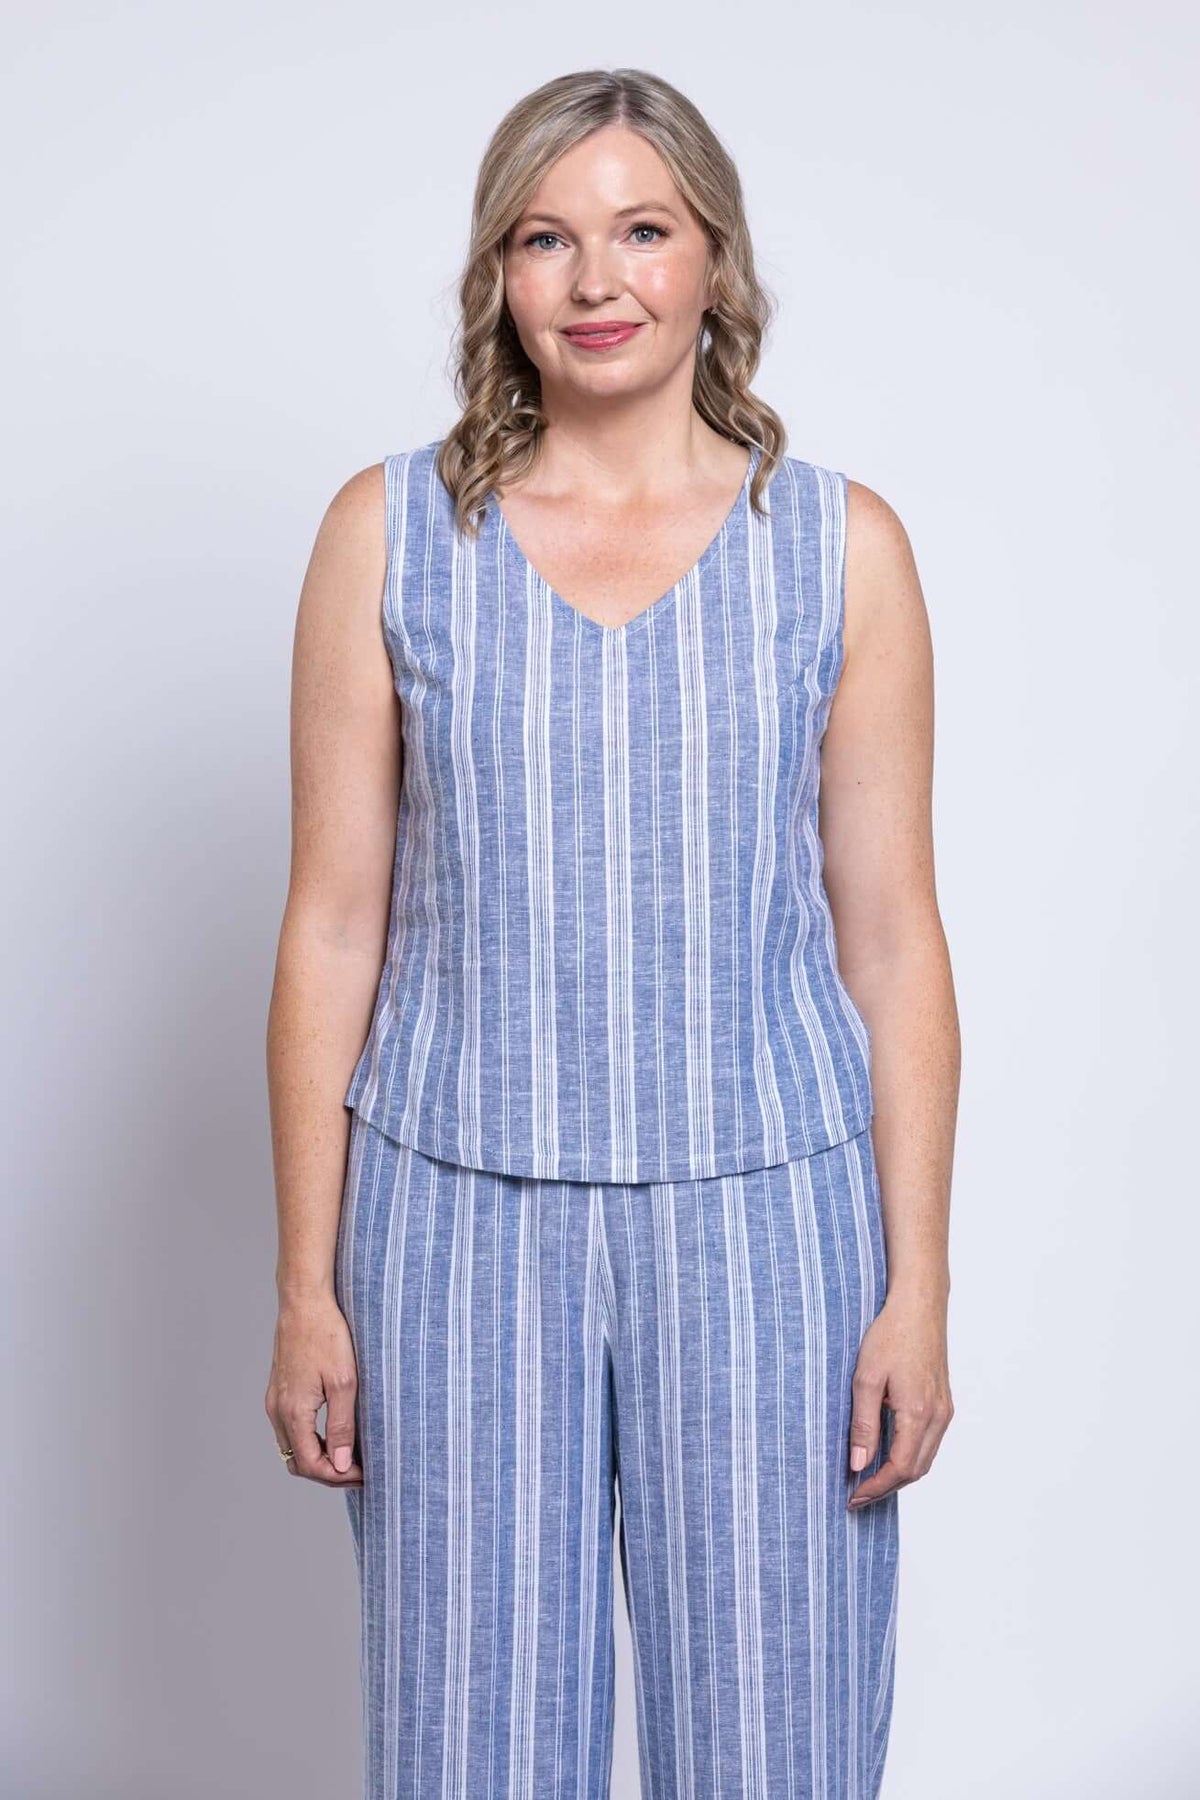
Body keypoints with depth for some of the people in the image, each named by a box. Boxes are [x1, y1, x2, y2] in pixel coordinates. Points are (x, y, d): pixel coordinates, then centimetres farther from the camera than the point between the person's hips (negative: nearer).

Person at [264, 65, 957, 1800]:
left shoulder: (842, 545, 2)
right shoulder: (391, 532, 1)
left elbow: (890, 932, 1)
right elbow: (334, 926, 1)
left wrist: (918, 1284, -2)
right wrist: (307, 1287, 0)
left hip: (761, 1214, 0)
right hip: (460, 1215, 0)